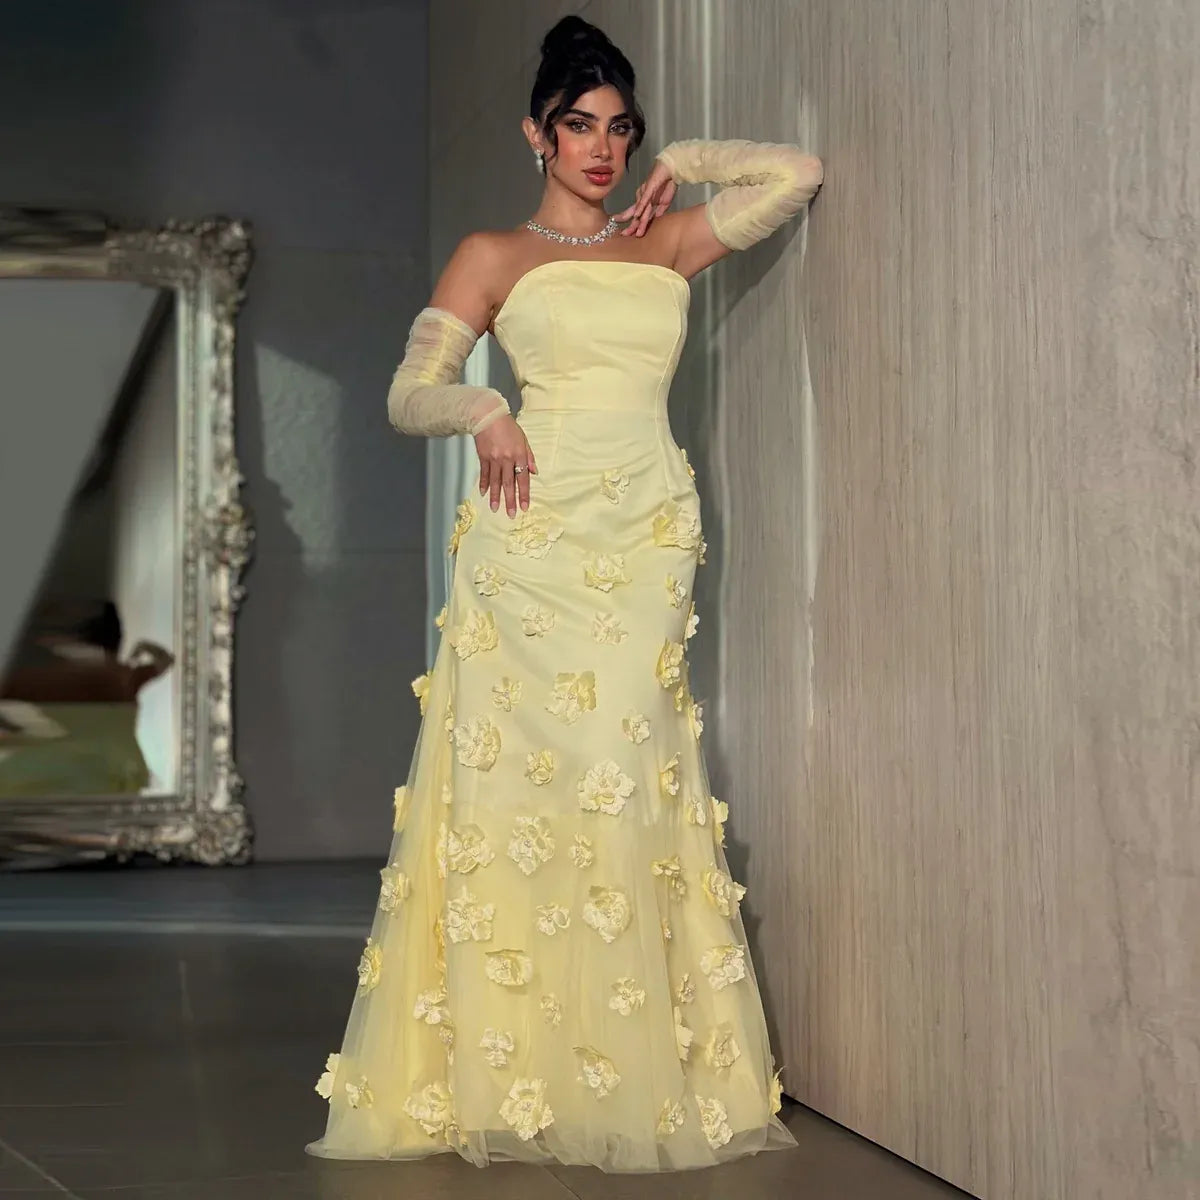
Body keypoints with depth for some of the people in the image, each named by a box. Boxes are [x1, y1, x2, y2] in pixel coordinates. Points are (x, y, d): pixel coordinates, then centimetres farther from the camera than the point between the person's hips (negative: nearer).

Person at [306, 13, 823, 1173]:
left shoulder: (666, 243, 18)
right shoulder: (493, 254, 11)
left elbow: (798, 172, 17)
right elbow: (409, 394, 4)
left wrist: (684, 161, 16)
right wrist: (483, 410, -14)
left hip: (646, 544, 2)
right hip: (533, 541, -2)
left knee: (626, 787, -4)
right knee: (519, 783, -6)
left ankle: (633, 1075, 1)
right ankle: (501, 1070, 0)